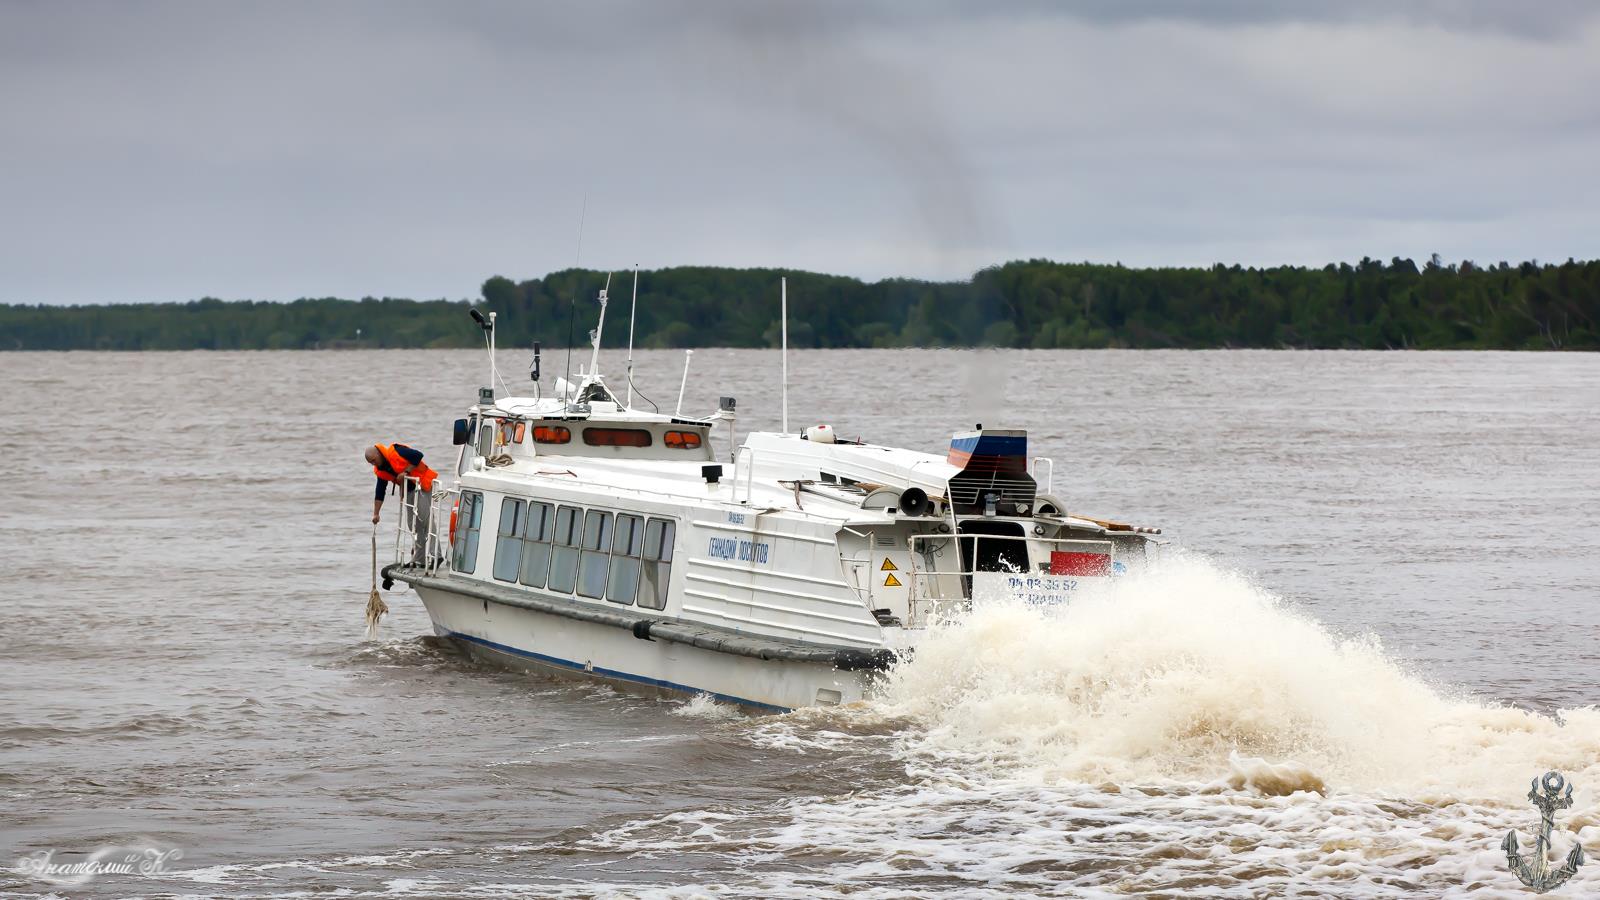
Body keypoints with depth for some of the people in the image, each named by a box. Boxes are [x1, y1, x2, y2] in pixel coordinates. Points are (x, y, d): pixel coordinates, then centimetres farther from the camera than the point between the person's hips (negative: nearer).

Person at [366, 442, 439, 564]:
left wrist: (406, 472, -20)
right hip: (408, 490, 9)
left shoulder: (395, 452, -15)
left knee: (425, 518, -16)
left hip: (422, 484, -9)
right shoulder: (380, 471, 8)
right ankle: (417, 559, 14)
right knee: (413, 524, 8)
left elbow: (418, 455, -19)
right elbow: (379, 493, 12)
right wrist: (376, 514, 9)